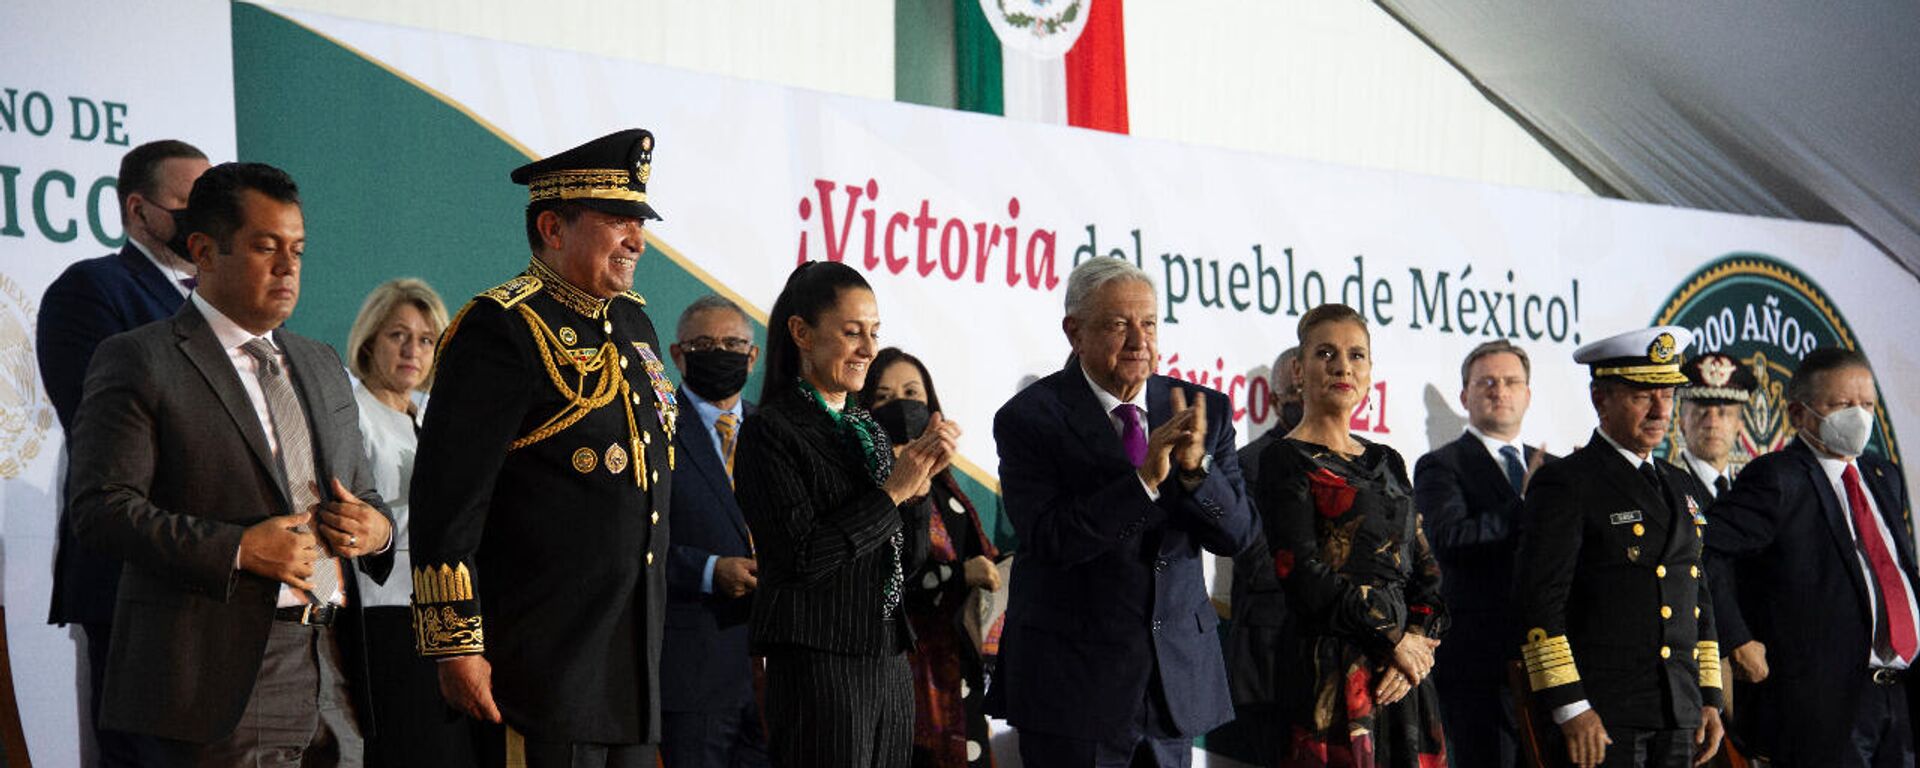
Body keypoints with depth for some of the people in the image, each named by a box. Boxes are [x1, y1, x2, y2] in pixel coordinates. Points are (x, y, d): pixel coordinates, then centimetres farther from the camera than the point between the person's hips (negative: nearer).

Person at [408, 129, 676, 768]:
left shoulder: (633, 322, 16)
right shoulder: (502, 330, -10)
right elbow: (446, 500, -15)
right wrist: (456, 647, -18)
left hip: (633, 664, 8)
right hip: (542, 662, -8)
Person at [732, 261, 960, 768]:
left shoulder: (867, 428, 15)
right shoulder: (771, 431, -7)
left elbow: (908, 559, 14)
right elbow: (801, 557, -16)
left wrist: (921, 480, -2)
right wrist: (893, 490, -12)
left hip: (889, 663, 7)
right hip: (818, 663, -7)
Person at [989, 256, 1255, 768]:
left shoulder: (1202, 410, 4)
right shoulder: (1031, 417, -7)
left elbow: (1238, 534, -1)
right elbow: (1048, 539, -18)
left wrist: (1195, 468, -20)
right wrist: (1144, 480, -26)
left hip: (1177, 675, 4)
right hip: (1073, 681, -4)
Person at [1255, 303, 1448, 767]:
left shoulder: (1387, 463, 18)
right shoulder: (1286, 461, -2)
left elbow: (1424, 569, 13)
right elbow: (1303, 575, -13)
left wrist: (1418, 641, -6)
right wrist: (1394, 640, -9)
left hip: (1404, 678, 6)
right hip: (1331, 674, -6)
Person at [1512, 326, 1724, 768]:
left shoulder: (1685, 490, 19)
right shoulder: (1563, 484, -4)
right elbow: (1539, 601, -11)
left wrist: (1709, 699, 16)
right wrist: (1571, 710, -16)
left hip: (1678, 717, 6)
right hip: (1599, 720, -6)